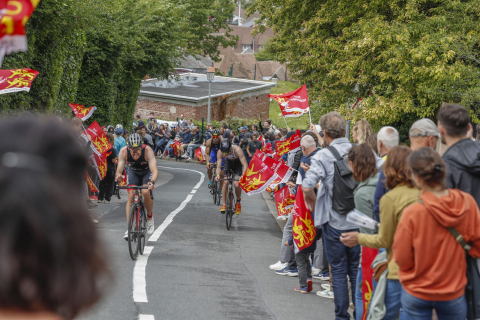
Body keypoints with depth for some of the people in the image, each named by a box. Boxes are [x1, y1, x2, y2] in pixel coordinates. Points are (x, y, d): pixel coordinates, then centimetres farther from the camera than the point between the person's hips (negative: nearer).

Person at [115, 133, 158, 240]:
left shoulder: (147, 150, -36)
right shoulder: (124, 151, -30)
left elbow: (155, 170, -44)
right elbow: (119, 169, -32)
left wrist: (152, 182, -64)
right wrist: (118, 175, -57)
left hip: (147, 172, -2)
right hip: (133, 172, 2)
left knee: (146, 192, -26)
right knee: (131, 195, -16)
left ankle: (150, 216, 2)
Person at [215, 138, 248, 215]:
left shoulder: (237, 150, -38)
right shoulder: (220, 152, -30)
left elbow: (245, 165, -39)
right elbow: (219, 166, -28)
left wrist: (243, 176, -53)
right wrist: (218, 175, -48)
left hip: (237, 163, -2)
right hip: (228, 163, 2)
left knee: (236, 184, -17)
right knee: (225, 183, -12)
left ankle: (238, 202, 7)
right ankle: (224, 205, -1)